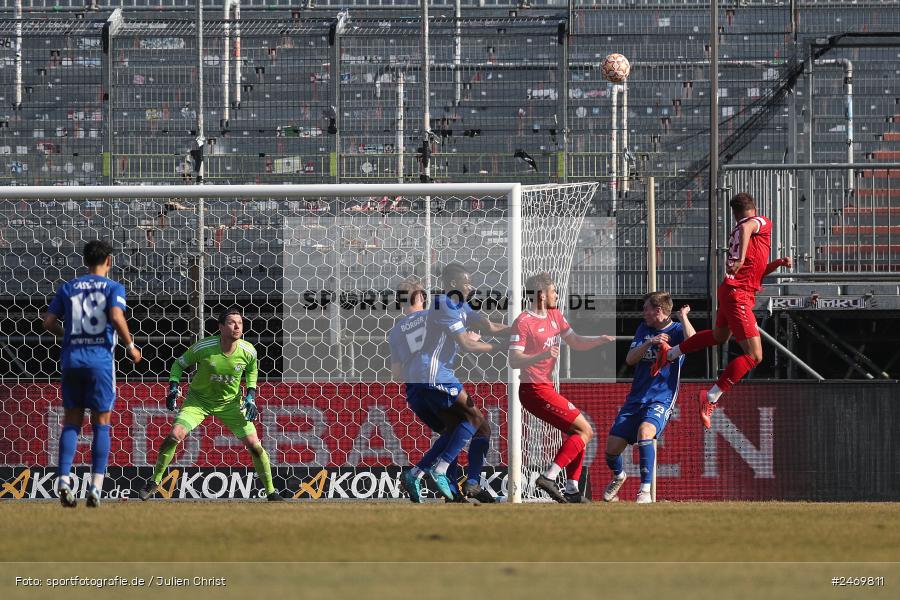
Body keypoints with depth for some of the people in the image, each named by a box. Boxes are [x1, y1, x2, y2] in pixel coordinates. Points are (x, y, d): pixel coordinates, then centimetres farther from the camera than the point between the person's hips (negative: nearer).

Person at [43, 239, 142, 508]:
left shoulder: (68, 288, 12)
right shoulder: (113, 287, 1)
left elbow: (48, 321, 7)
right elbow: (117, 317, -15)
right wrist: (130, 346, -2)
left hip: (71, 358, 3)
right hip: (100, 359, -3)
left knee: (71, 422, 8)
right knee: (101, 423, 4)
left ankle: (64, 479, -9)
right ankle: (95, 487, -3)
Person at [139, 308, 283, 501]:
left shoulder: (248, 351, -16)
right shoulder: (203, 347, -23)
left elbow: (251, 370, 9)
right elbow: (179, 364, -5)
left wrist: (251, 396, -2)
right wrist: (173, 387, -18)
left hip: (230, 402, 2)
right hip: (199, 400, -2)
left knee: (254, 445, -8)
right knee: (174, 435, -20)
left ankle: (271, 492, 10)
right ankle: (154, 481, 0)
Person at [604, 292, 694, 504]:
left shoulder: (677, 330, -3)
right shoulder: (644, 329, 12)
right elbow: (630, 359, 0)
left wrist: (683, 317, -15)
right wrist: (650, 342, -15)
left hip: (662, 400, -6)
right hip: (636, 397, 6)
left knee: (645, 431, -35)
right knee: (612, 446, 0)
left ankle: (645, 491, -30)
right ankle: (618, 477, 35)